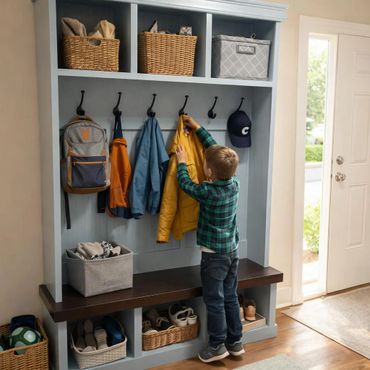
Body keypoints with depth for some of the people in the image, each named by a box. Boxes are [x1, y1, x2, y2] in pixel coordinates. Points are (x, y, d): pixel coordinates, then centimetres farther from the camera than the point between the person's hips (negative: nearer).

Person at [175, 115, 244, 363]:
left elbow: (185, 183, -3)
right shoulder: (235, 184, -3)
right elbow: (216, 150, 7)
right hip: (232, 250, 7)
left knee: (215, 301, 5)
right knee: (231, 297, 16)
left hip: (213, 254, -7)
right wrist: (198, 128, 15)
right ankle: (235, 342, 26)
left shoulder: (208, 192, -21)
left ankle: (217, 345, 15)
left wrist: (182, 162, 14)